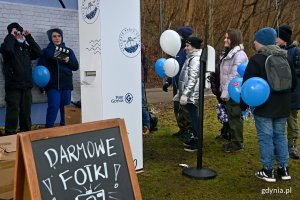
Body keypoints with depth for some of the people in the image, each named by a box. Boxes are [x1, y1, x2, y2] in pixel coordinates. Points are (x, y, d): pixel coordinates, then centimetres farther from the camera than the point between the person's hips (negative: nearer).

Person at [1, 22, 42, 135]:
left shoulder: (26, 47, 15)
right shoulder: (10, 46, -2)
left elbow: (38, 53, 2)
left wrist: (29, 37, 2)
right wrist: (11, 35, -11)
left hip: (27, 86, 5)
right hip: (13, 87, -5)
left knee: (26, 113, 12)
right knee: (13, 112, -4)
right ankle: (10, 136, 3)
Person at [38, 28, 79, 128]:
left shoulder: (68, 51, 15)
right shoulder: (46, 51, 8)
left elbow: (75, 66, 11)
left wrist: (68, 61, -9)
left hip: (66, 84, 3)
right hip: (53, 84, -3)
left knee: (65, 107, 4)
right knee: (53, 106, -13)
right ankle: (49, 127, -4)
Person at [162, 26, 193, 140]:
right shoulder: (178, 50, 13)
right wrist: (168, 81, 17)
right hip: (177, 85, 9)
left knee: (186, 110, -3)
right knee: (178, 108, 16)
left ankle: (191, 132, 9)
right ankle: (182, 130, 30)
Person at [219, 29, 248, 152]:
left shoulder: (239, 54, -15)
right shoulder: (228, 53, 15)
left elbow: (235, 76, -21)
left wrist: (226, 93, -20)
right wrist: (223, 91, 12)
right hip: (228, 93, 9)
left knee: (234, 117, -1)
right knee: (231, 117, 16)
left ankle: (237, 144, 11)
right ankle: (233, 141, 27)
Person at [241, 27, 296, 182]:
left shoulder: (256, 59, -14)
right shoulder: (285, 57, 8)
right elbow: (293, 81, 16)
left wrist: (243, 105, -5)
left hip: (263, 107, -6)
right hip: (282, 106, 6)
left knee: (265, 138, 2)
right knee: (280, 136, 15)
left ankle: (268, 171, 9)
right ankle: (283, 169, 22)